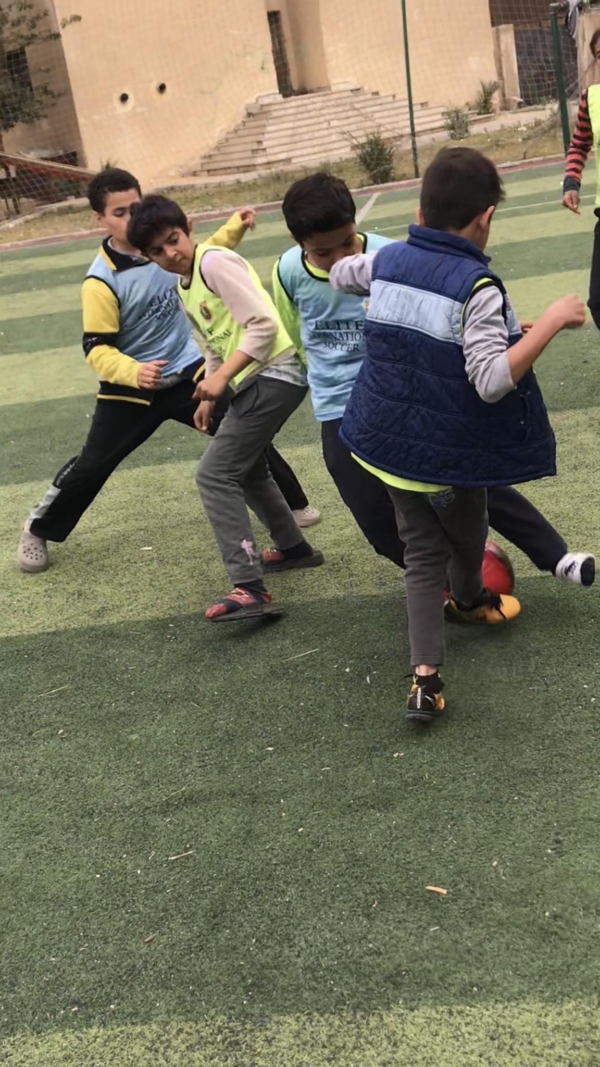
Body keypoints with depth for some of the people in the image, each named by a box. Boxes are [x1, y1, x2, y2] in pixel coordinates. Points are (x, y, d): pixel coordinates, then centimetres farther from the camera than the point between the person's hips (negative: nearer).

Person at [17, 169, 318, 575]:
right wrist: (133, 373, -42)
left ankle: (292, 502, 27)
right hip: (131, 389, -4)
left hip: (189, 374, 4)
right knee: (92, 465, 1)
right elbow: (98, 350, -23)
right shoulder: (101, 281, -22)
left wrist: (235, 227, 6)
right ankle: (38, 531, 22)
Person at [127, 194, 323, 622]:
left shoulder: (215, 262, -13)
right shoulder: (185, 288, 16)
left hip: (274, 375, -10)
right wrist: (210, 397, 18)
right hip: (257, 380, 10)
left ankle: (250, 589, -17)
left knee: (215, 474, -14)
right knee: (246, 469, 26)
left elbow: (264, 325, -20)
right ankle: (293, 548, 43)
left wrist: (220, 379, -21)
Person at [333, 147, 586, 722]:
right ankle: (468, 599, 56)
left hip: (389, 439, 5)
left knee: (423, 552, 13)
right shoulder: (477, 287, -23)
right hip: (450, 452, -5)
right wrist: (551, 320, -26)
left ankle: (424, 675, 2)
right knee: (466, 532, 26)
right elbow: (492, 382, -29)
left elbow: (338, 275, 18)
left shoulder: (387, 260, -3)